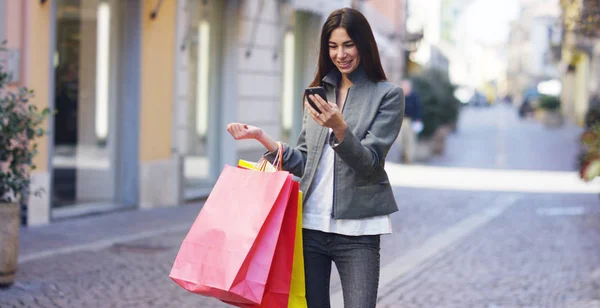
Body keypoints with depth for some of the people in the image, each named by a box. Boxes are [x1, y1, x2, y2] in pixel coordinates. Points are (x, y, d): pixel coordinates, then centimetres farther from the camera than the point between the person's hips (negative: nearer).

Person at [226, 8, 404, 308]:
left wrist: (340, 129, -27)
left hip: (356, 230, -4)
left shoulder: (387, 94, -1)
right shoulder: (319, 92, 13)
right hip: (310, 225, 4)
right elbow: (304, 162, 15)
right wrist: (262, 137, 3)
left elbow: (369, 163, -11)